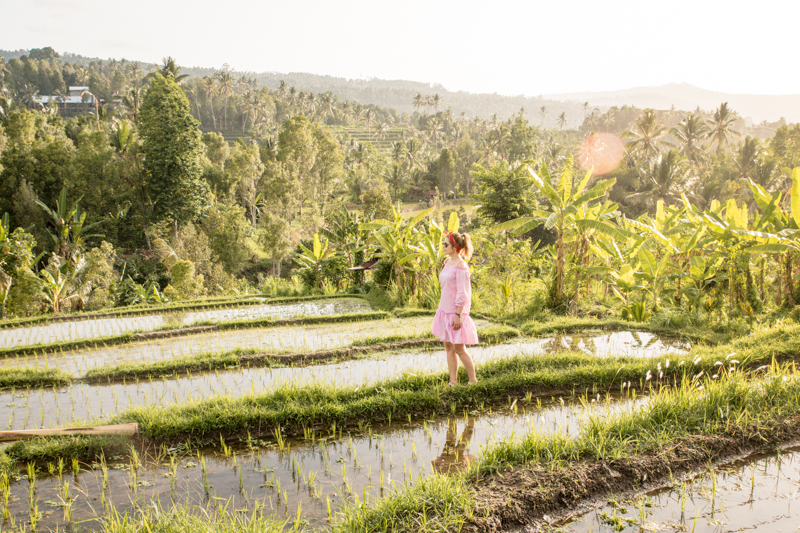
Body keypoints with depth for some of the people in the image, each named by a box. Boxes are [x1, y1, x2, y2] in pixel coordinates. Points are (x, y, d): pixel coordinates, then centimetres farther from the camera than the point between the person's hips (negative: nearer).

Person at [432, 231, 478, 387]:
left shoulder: (461, 266, -16)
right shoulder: (447, 261, 9)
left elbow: (462, 294, -18)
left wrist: (458, 315, -20)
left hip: (456, 311, -8)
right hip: (444, 310, 8)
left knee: (459, 348, -2)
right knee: (448, 346, 10)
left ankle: (473, 381, 11)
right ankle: (453, 382, 17)